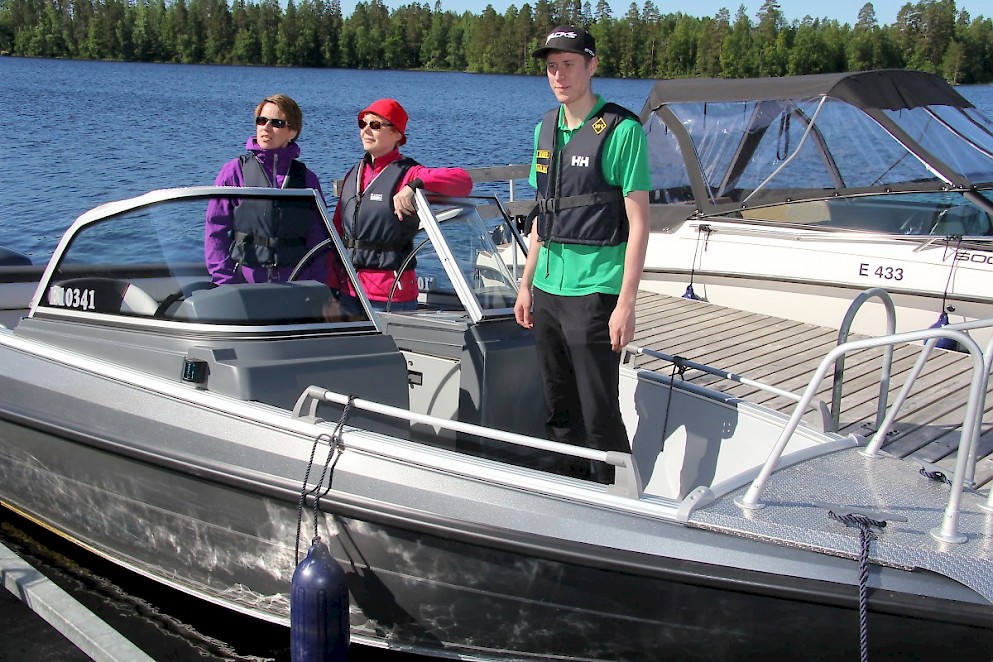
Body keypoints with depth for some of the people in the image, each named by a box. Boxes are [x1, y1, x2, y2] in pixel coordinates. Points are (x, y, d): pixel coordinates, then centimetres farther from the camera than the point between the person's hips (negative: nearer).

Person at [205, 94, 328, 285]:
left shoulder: (307, 178, 12)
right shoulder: (234, 172, 6)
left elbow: (318, 240, 10)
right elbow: (215, 232, 3)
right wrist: (224, 283, -6)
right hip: (244, 283, -1)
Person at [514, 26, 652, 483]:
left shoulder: (621, 130, -9)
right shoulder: (546, 129, 12)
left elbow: (638, 224, -11)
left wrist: (627, 303, -16)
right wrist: (526, 284, 17)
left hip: (595, 294, -7)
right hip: (547, 290, 7)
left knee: (599, 414, -3)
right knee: (559, 410, 15)